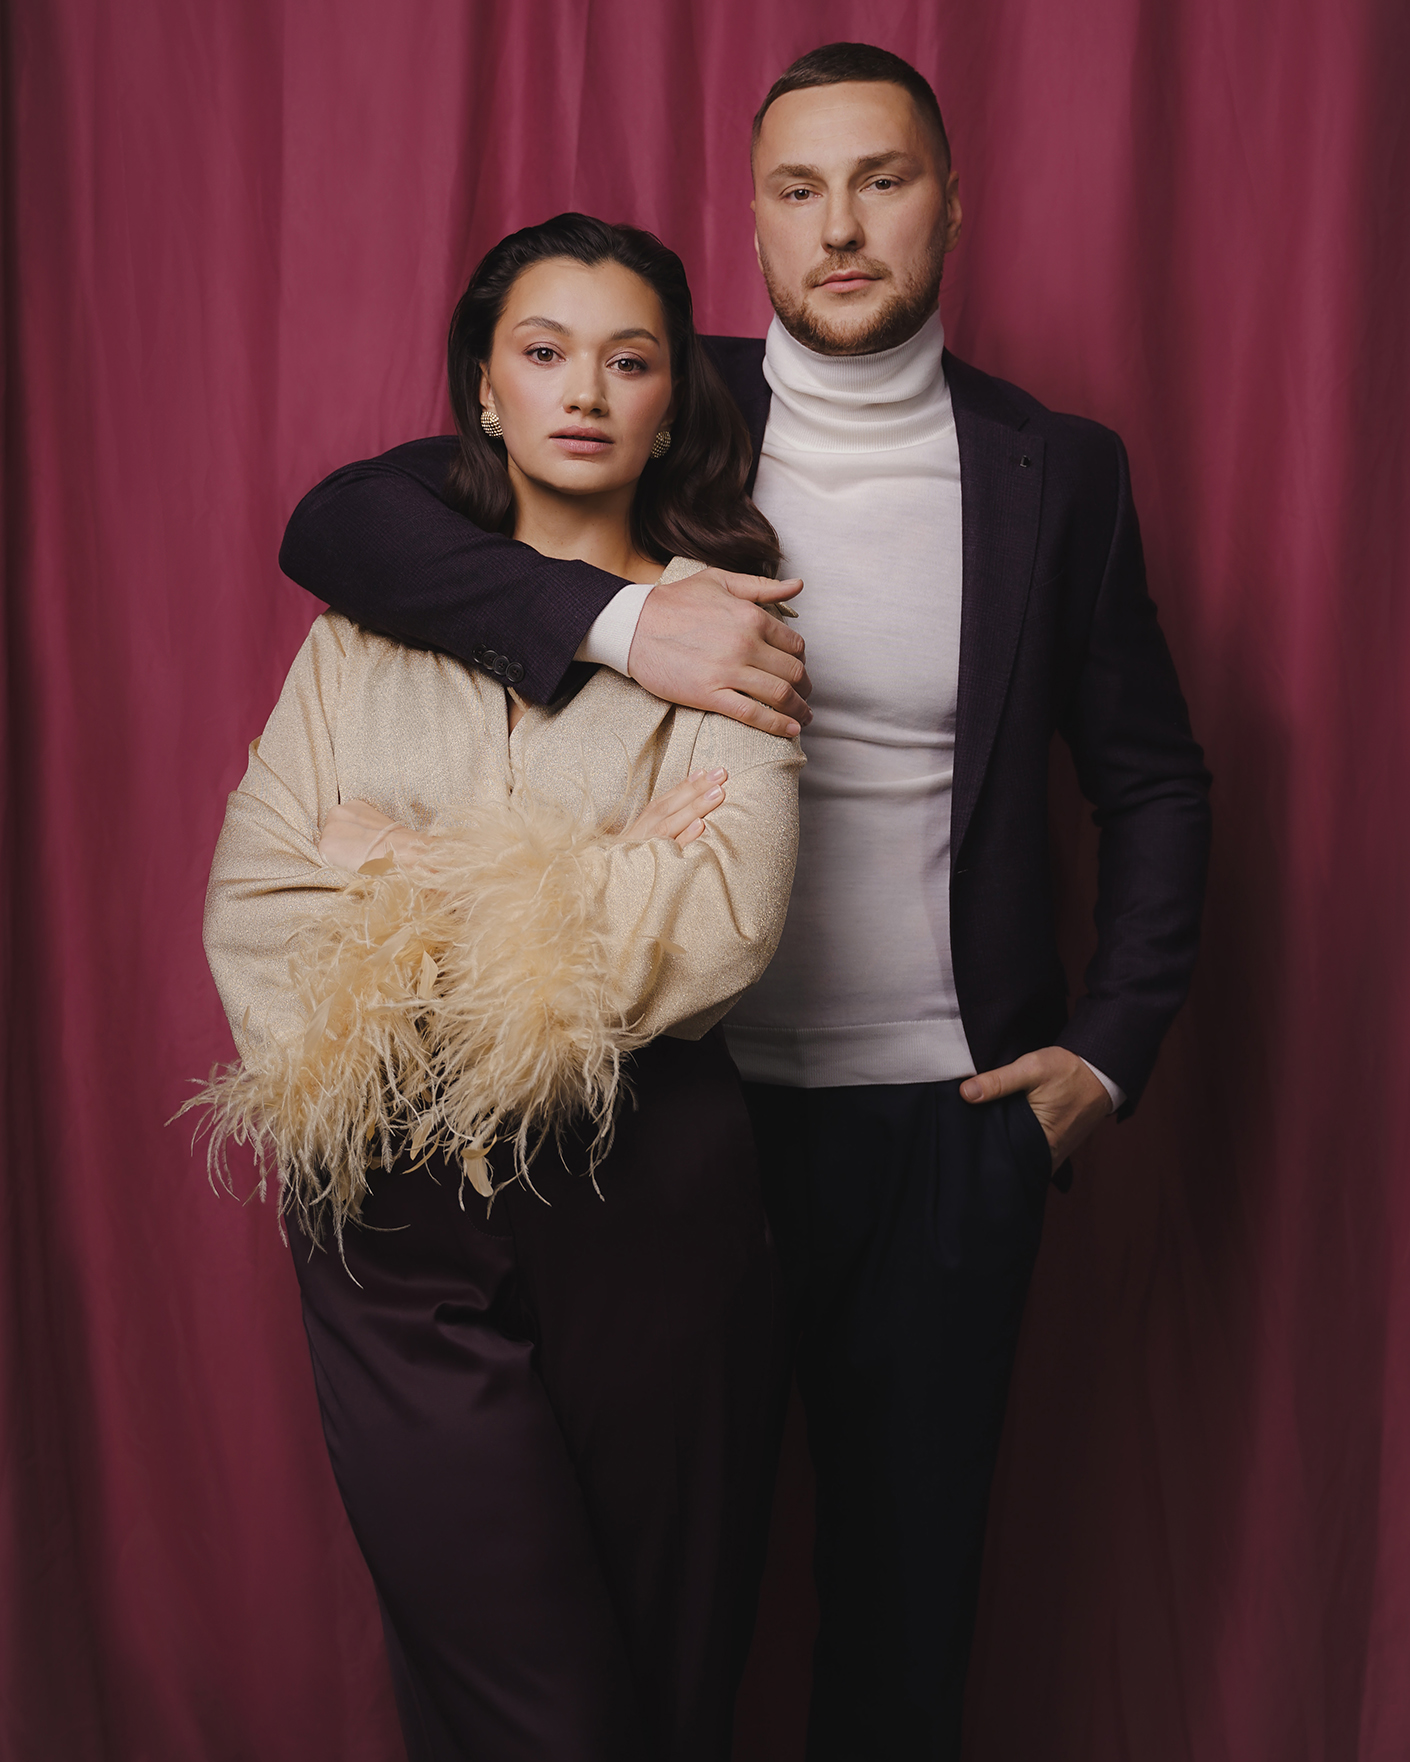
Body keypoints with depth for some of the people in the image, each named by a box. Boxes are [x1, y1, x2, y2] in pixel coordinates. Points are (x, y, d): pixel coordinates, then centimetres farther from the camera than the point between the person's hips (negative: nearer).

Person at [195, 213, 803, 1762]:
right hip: (394, 1215, 1)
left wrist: (409, 861, -8)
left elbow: (723, 921, -13)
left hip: (647, 1189, 0)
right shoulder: (373, 620, 9)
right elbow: (250, 906, 2)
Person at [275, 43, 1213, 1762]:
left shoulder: (1058, 471, 1)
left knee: (912, 1544, 16)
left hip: (955, 1109, 1)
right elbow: (334, 522, -10)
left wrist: (1111, 1049, 1)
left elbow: (1154, 778, 9)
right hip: (690, 1085, 0)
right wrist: (615, 616, -25)